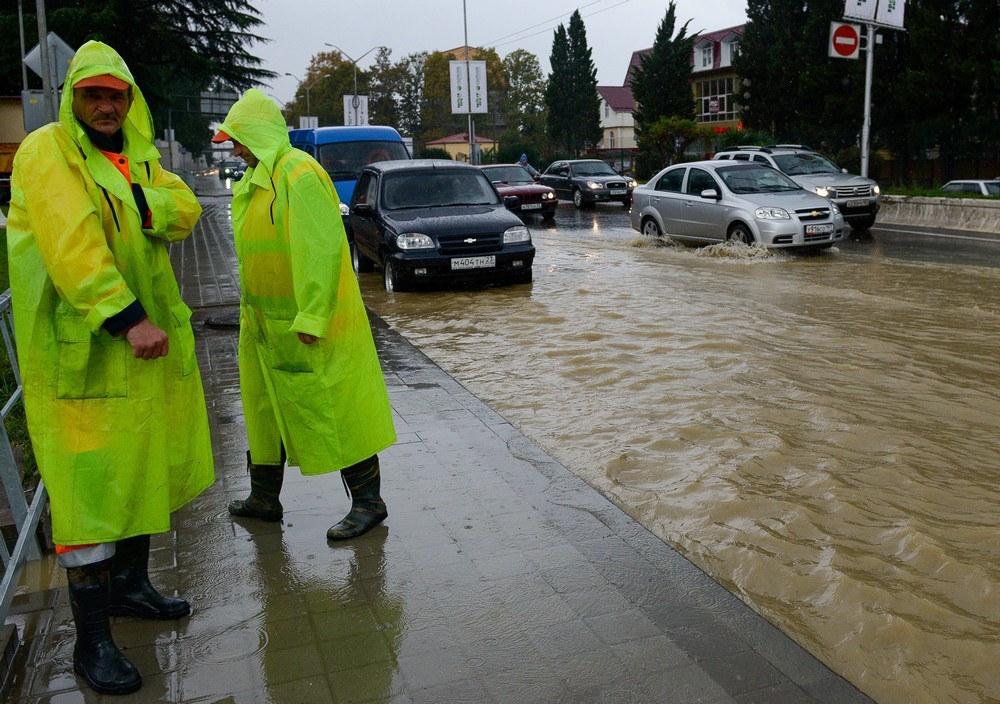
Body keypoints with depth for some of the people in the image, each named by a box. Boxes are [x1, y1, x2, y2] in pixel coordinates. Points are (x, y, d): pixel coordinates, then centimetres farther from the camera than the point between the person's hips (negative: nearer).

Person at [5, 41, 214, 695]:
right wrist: (127, 319, -26)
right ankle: (92, 640, 5)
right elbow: (71, 245, -20)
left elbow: (185, 210, 4)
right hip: (83, 348, -8)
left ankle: (130, 584, 36)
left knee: (142, 465, 17)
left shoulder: (136, 158, 17)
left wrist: (141, 201, -16)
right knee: (91, 483, -5)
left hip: (149, 339, 8)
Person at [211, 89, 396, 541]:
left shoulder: (300, 175, -17)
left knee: (334, 408, -4)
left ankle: (368, 501, 8)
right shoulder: (258, 180, 15)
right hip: (266, 322, 10)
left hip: (309, 324, -10)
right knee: (265, 407, 17)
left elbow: (318, 250, -24)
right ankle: (263, 497, 31)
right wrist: (252, 309, 20)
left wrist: (310, 317, -27)